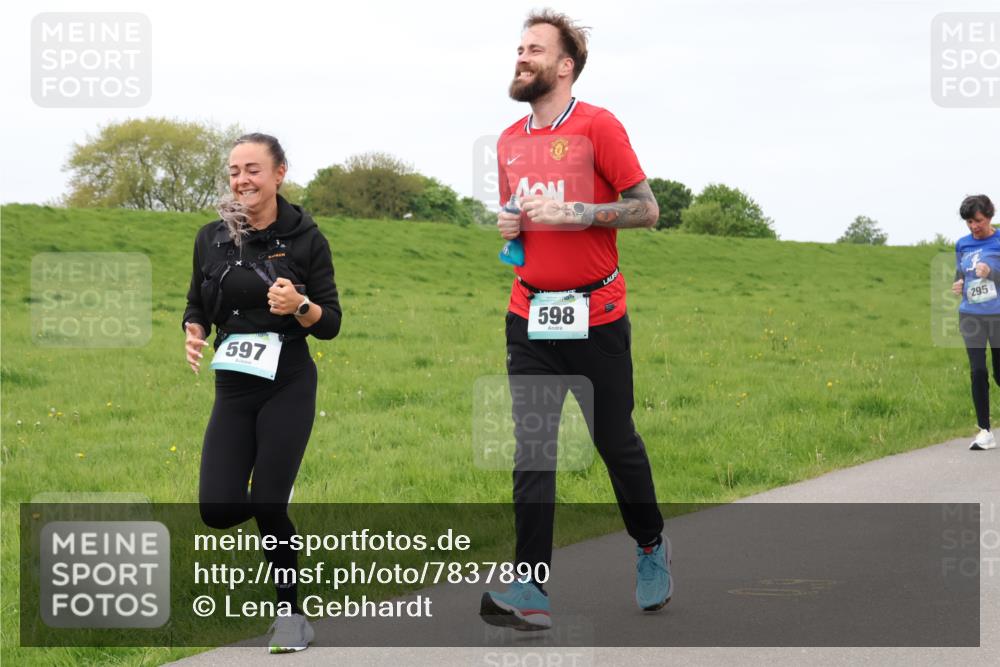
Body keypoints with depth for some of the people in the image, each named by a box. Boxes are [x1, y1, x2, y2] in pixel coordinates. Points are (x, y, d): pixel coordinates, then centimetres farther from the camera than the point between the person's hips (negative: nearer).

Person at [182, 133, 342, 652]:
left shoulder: (305, 238, -6)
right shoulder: (212, 238, 4)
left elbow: (330, 323, -3)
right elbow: (198, 306, 15)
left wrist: (299, 306, -24)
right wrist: (193, 334, -7)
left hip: (288, 387, -3)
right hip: (232, 389, 4)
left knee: (267, 504, -9)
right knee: (218, 510, -6)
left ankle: (290, 614, 12)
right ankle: (274, 504, 31)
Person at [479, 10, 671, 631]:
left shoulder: (598, 126, -7)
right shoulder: (510, 142, 11)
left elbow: (646, 209, -8)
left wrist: (573, 214, -19)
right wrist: (509, 226, 2)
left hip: (596, 317, -4)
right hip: (530, 317, 4)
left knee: (616, 440, 8)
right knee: (531, 449, -3)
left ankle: (652, 546, 33)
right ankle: (529, 590, -7)